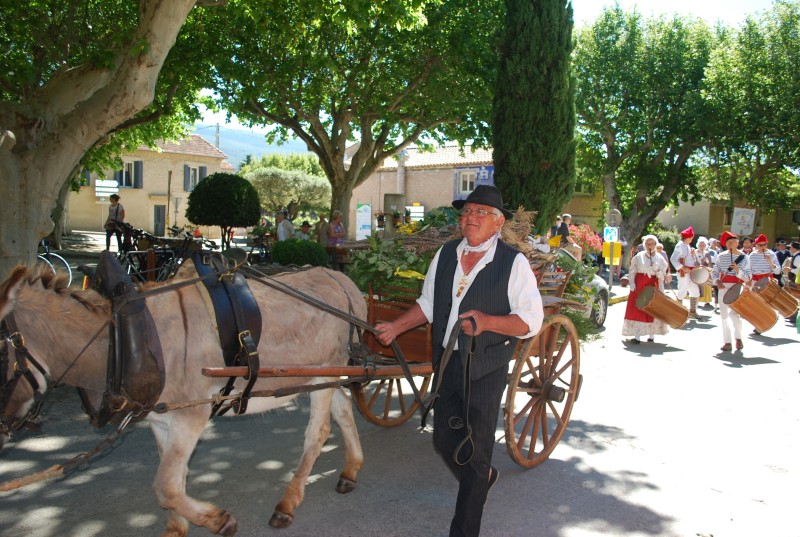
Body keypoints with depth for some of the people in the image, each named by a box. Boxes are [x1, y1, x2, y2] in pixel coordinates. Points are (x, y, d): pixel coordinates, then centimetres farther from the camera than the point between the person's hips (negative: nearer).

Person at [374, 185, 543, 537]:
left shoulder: (514, 263, -11)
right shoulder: (445, 255, 4)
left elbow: (531, 321, -13)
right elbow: (428, 305, 13)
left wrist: (487, 321, -27)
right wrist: (395, 327, 3)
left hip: (486, 370, -5)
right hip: (446, 363, 6)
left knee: (475, 452, 4)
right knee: (444, 441, 18)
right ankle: (481, 480, 50)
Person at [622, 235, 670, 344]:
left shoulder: (660, 259, 2)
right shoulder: (638, 257, 1)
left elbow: (663, 276, 2)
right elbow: (631, 272, 4)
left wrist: (657, 270, -17)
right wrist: (632, 285, -6)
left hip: (654, 288, 1)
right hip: (639, 287, -1)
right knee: (637, 310, -4)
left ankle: (651, 335, 16)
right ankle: (637, 336, -2)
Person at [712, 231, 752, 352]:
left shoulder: (743, 258, -1)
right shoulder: (721, 256, 4)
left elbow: (747, 277, -3)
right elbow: (714, 272, 9)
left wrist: (737, 270, -19)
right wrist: (717, 281, -10)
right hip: (723, 287, 3)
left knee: (734, 314, -10)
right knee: (724, 315, 3)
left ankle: (738, 338, 16)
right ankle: (727, 342, 11)